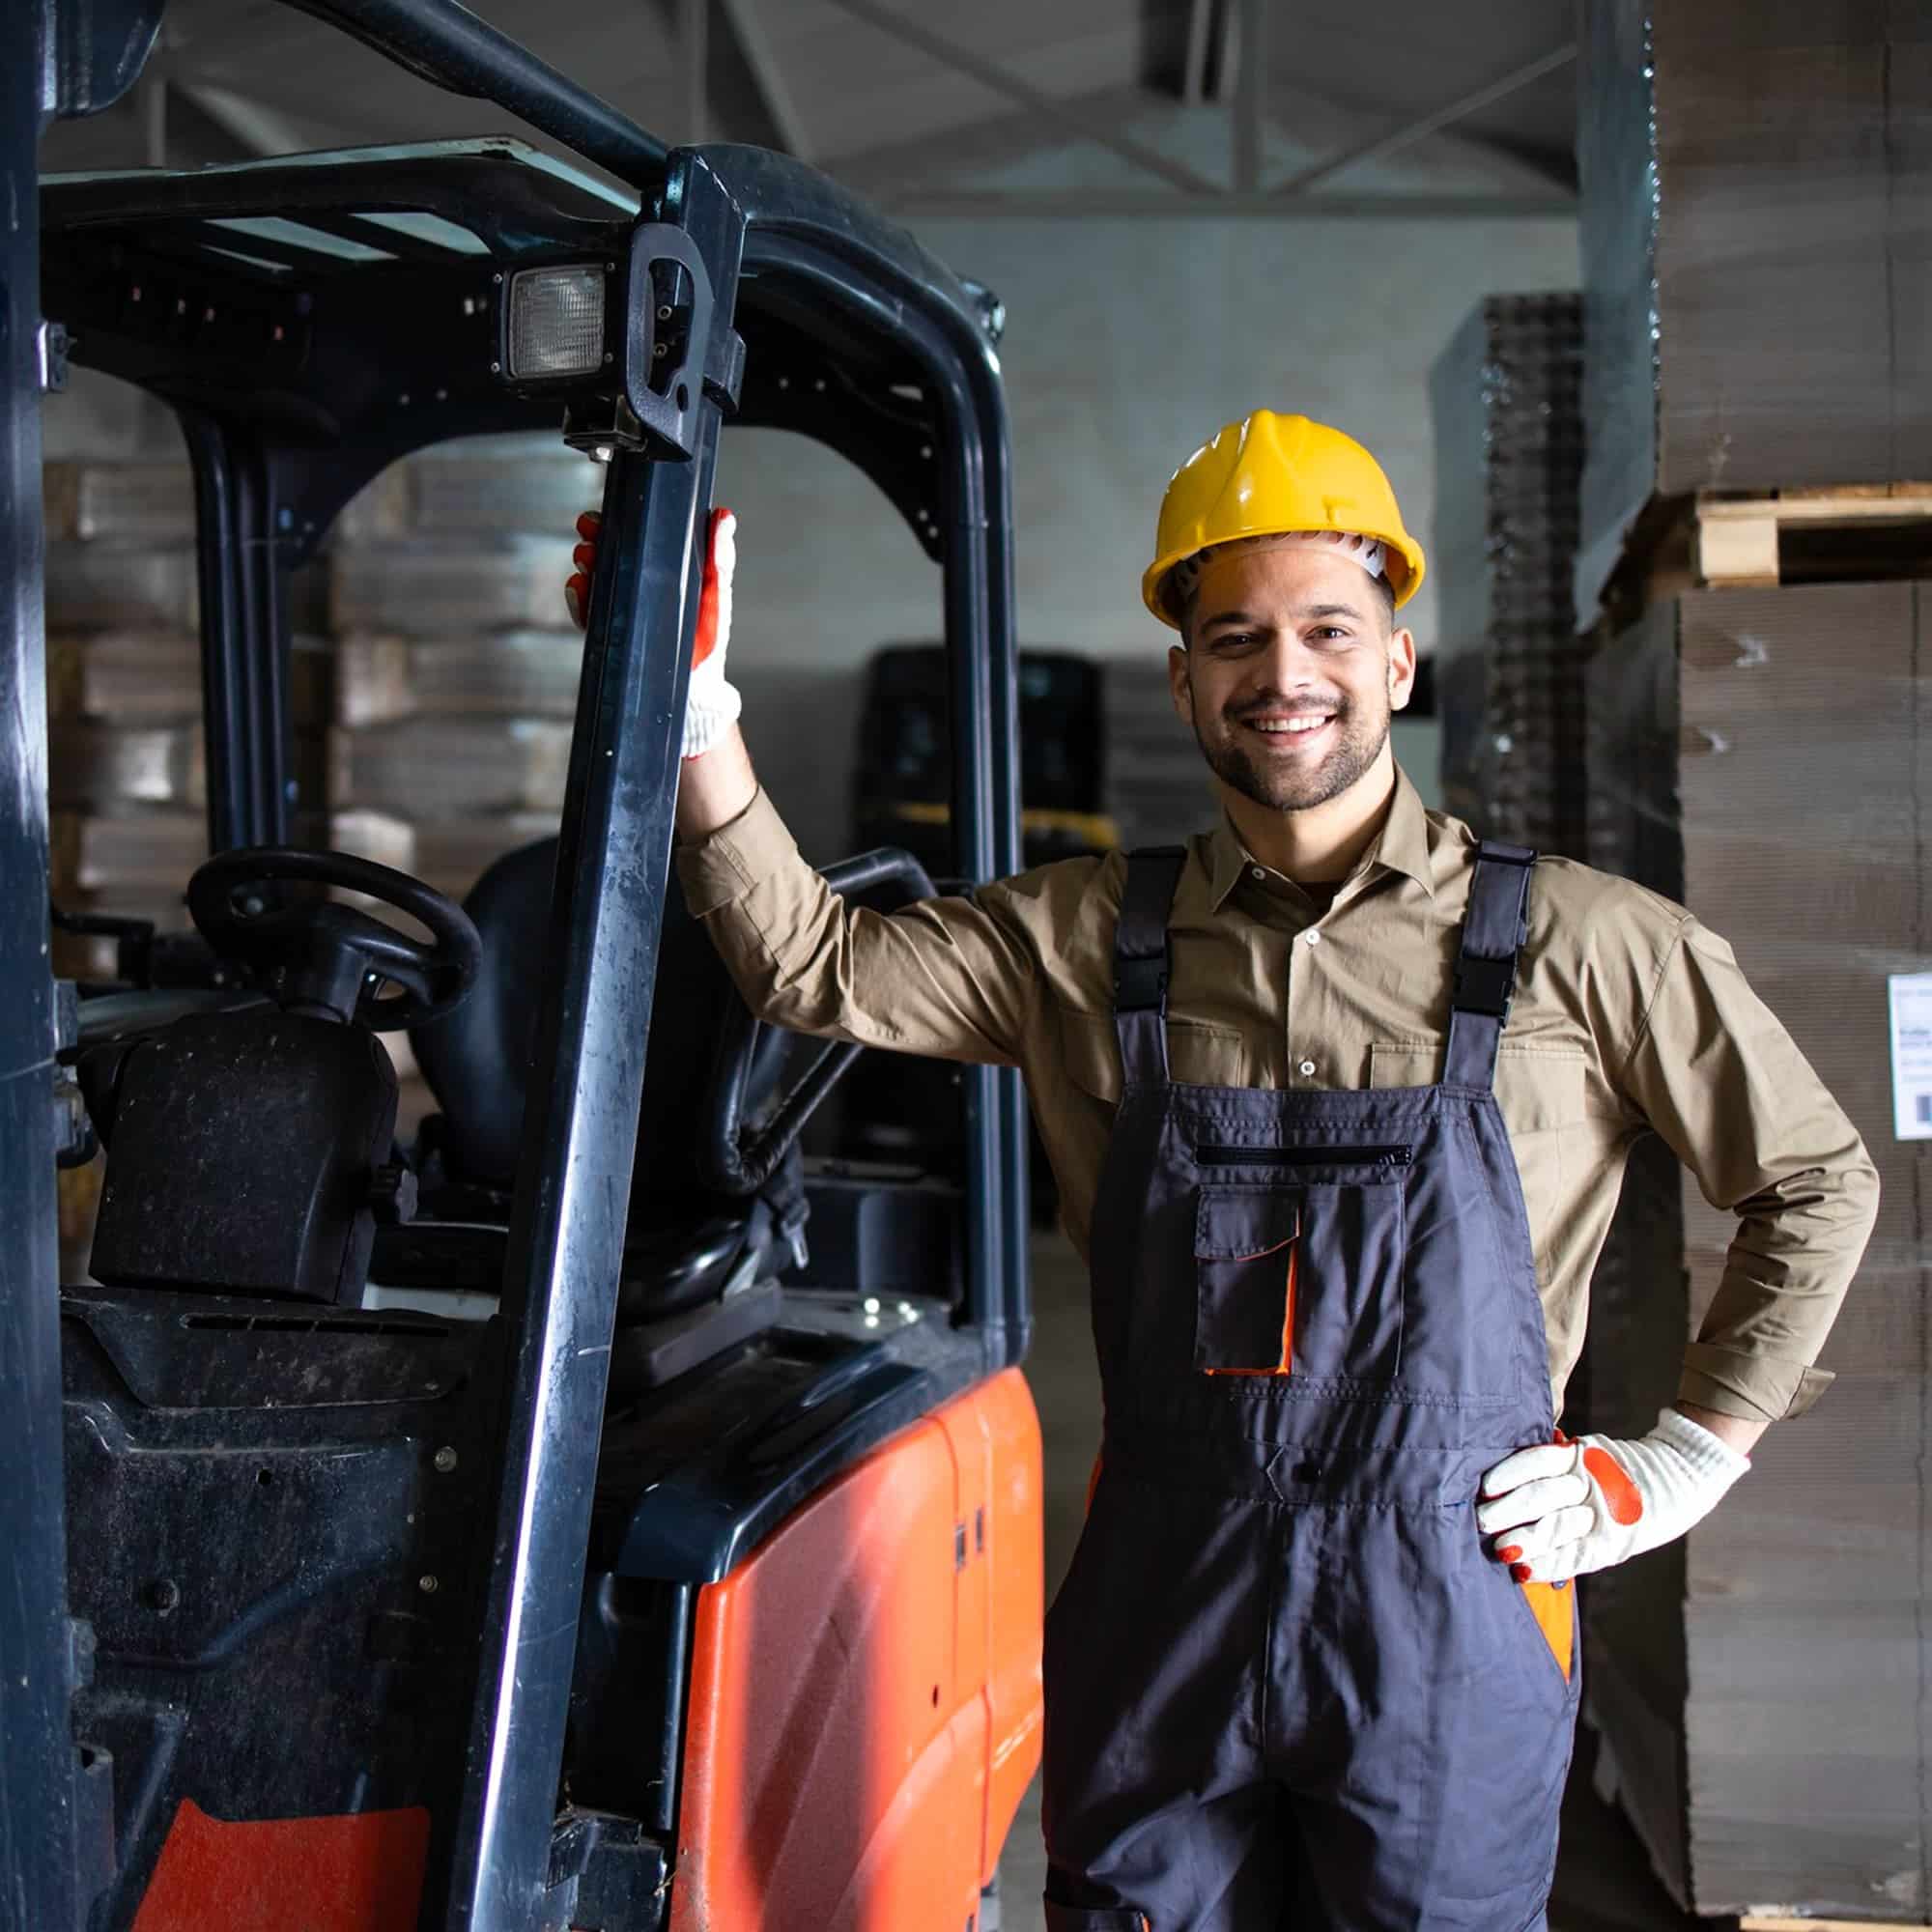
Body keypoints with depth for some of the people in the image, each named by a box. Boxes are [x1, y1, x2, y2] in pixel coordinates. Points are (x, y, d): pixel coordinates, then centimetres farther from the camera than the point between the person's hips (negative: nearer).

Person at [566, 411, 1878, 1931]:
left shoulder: (1573, 940, -3)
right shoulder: (1092, 938, 4)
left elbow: (1817, 1184, 5)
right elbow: (816, 969, 1)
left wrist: (1674, 1470, 2)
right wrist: (698, 719, -12)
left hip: (1447, 1616, -2)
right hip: (1165, 1594, 2)